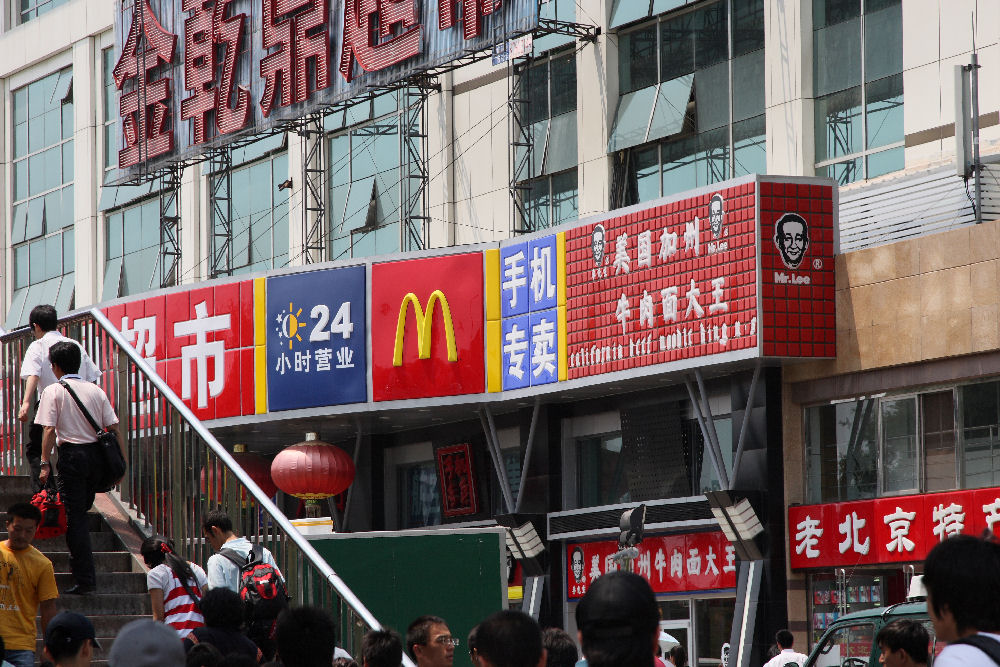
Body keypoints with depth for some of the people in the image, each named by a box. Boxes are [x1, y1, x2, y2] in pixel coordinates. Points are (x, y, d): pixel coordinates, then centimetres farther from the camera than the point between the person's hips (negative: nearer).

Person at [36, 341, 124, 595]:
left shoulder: (53, 391, -4)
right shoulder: (96, 391, 9)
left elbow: (49, 430, -11)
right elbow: (114, 429, 5)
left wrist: (45, 464, -9)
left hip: (71, 455, -5)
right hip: (96, 455, 5)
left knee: (74, 517, -3)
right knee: (81, 512, 22)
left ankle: (84, 579, -7)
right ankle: (79, 563, 27)